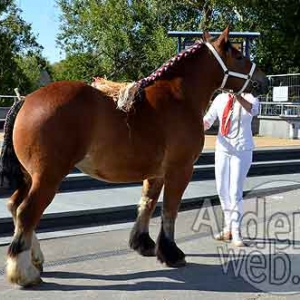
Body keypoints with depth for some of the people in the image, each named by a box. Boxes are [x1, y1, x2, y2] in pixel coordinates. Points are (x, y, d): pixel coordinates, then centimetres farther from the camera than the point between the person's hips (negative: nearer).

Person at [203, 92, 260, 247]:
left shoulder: (249, 97, -8)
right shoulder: (220, 99, 2)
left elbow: (253, 110, -32)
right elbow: (207, 121, 6)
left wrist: (238, 96, -47)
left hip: (242, 151, -4)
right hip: (222, 149, 5)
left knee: (235, 192, -10)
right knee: (222, 190, 11)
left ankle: (236, 232, 3)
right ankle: (228, 228, 27)